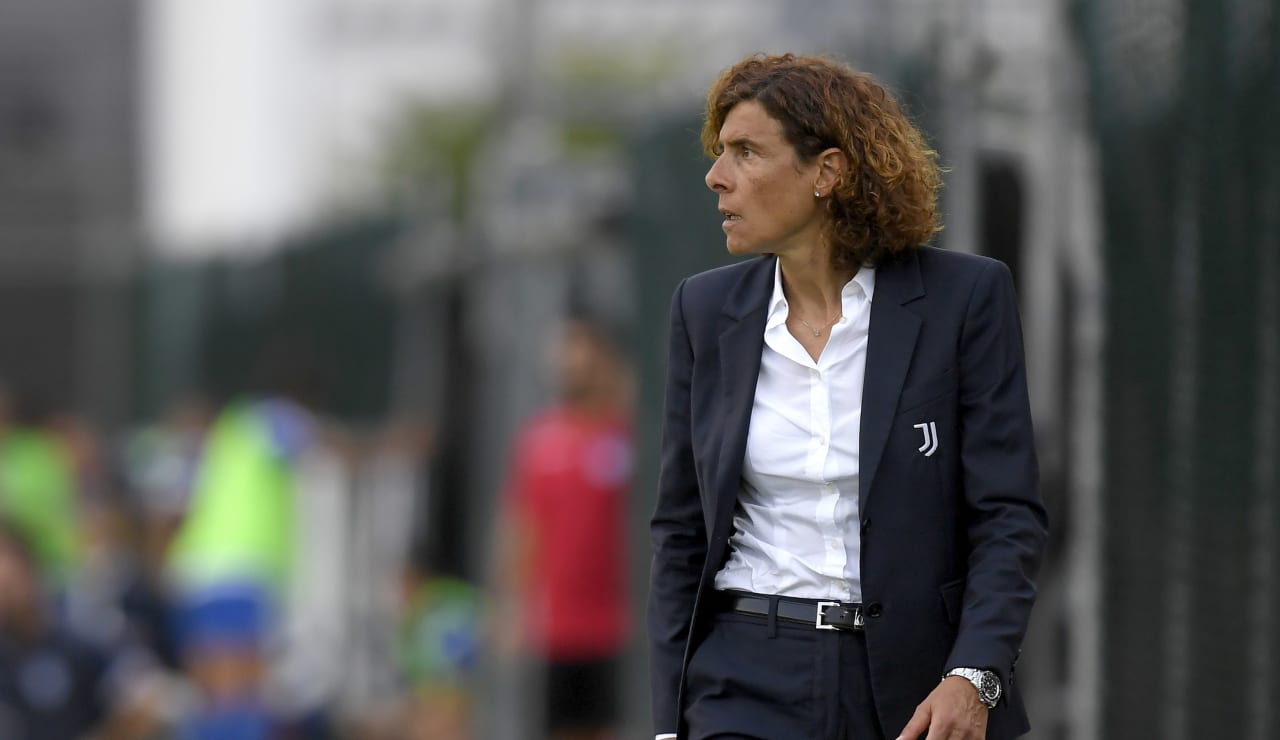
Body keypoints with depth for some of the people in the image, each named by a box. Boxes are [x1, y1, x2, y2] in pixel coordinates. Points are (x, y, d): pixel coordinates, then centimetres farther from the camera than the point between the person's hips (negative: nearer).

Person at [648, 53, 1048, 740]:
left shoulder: (964, 296, -3)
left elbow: (1008, 514, -5)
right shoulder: (706, 310, 6)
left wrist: (972, 678, -19)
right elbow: (681, 529, 10)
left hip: (917, 683, -1)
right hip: (752, 681, 1)